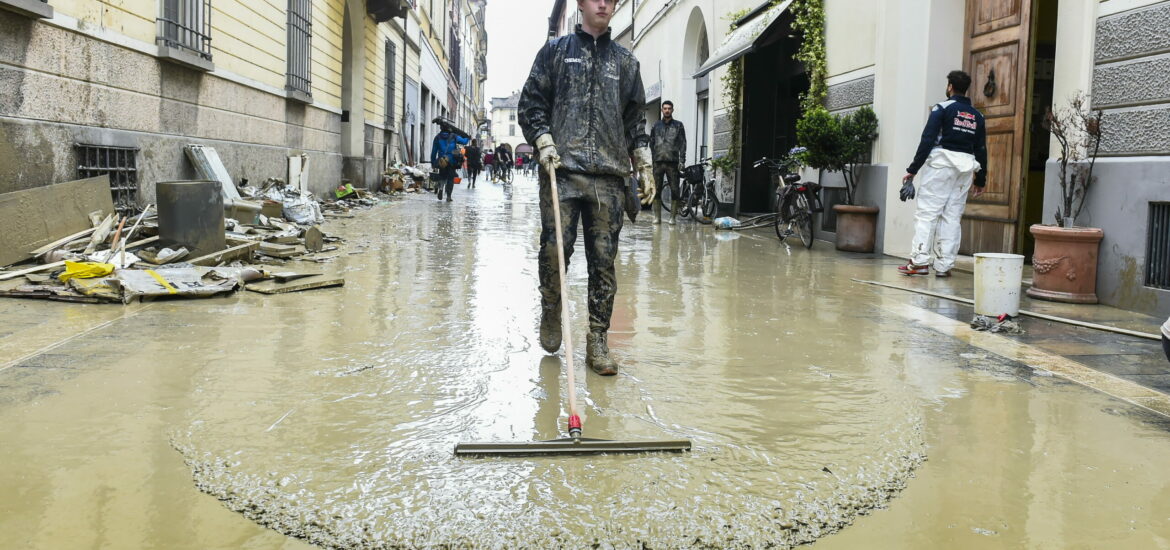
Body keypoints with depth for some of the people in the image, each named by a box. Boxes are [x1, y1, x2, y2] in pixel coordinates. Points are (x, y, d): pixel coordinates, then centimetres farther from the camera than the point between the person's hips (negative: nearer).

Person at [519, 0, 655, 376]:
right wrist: (544, 142, -7)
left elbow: (635, 118, 20)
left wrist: (645, 165, 11)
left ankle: (598, 340, 6)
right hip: (561, 169, -2)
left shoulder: (625, 61, 19)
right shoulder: (555, 51, 13)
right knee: (554, 248, -11)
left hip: (609, 175, 2)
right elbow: (531, 103, 8)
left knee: (604, 259, -1)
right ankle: (550, 310, 18)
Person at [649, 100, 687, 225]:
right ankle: (657, 216, 6)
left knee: (674, 190, -4)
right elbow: (651, 143, 14)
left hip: (672, 162, -2)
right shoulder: (656, 125, 13)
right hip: (658, 162, 2)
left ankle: (672, 217, 1)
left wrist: (682, 161, -5)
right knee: (656, 190, 1)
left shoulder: (678, 125, 8)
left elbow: (683, 144, 4)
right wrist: (651, 159, 4)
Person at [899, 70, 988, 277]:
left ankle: (919, 261, -11)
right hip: (965, 168, 5)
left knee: (927, 213, -4)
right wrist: (981, 180, 19)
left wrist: (912, 170, -7)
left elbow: (927, 140, -9)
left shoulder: (942, 108, -1)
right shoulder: (977, 116, 15)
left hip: (941, 164, -5)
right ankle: (944, 266, 3)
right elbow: (981, 149, 14)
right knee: (952, 217, 6)